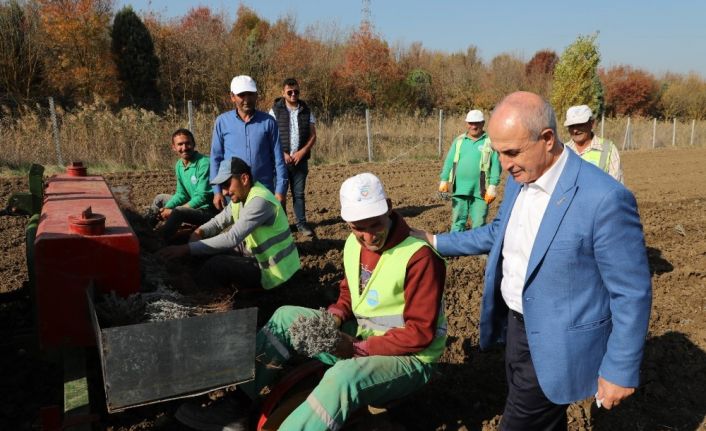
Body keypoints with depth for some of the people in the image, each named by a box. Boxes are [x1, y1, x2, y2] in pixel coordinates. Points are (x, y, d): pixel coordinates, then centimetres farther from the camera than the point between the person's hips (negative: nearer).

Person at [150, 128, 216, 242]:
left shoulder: (204, 163, -21)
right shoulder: (179, 165, 4)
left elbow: (202, 197, -25)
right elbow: (181, 194, 11)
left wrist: (172, 211, -22)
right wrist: (166, 208, -8)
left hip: (207, 210, -9)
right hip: (192, 204, 9)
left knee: (177, 212, -32)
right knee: (160, 199, 19)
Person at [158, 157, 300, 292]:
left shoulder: (260, 201, -27)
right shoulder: (240, 197, 3)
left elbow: (232, 238, -33)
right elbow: (219, 220, 12)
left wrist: (187, 249, -34)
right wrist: (200, 231, -11)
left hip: (275, 270, -9)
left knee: (215, 265, -19)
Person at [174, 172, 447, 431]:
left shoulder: (419, 257, -25)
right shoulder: (354, 243, -1)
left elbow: (421, 332, -24)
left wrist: (360, 349, -23)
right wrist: (335, 317, -8)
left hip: (407, 357, -8)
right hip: (360, 336, 8)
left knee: (344, 376, -39)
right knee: (286, 317, 1)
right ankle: (236, 408, -3)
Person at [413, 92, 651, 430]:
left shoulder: (604, 199, -26)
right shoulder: (519, 179, -2)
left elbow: (632, 294, -19)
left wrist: (621, 370, -13)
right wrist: (437, 242, 15)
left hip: (556, 344, -7)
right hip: (517, 325, 7)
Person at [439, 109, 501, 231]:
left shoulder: (490, 141, 0)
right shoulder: (459, 140, 10)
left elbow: (496, 165, -4)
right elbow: (449, 161, 11)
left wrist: (493, 186, -11)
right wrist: (444, 180, 3)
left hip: (480, 190, -3)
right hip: (459, 189, 3)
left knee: (479, 224, 4)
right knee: (458, 221, 9)